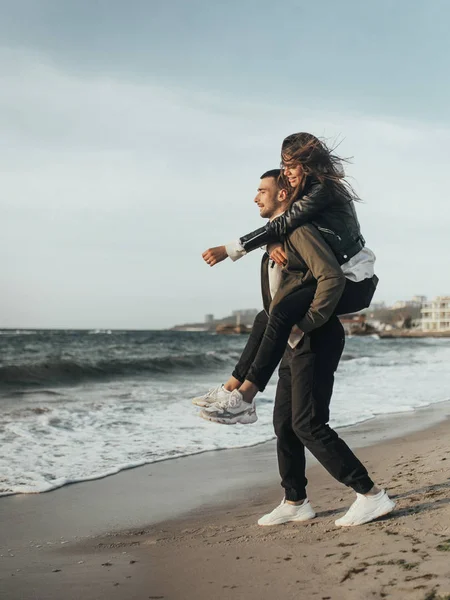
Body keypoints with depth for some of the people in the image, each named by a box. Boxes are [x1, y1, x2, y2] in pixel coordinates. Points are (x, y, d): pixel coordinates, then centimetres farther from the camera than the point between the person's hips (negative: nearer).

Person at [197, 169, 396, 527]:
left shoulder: (299, 230, -13)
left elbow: (332, 277, -23)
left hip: (315, 341, -10)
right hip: (295, 344, 10)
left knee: (308, 424, -13)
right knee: (284, 422, 12)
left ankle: (371, 496, -7)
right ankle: (295, 503, 23)